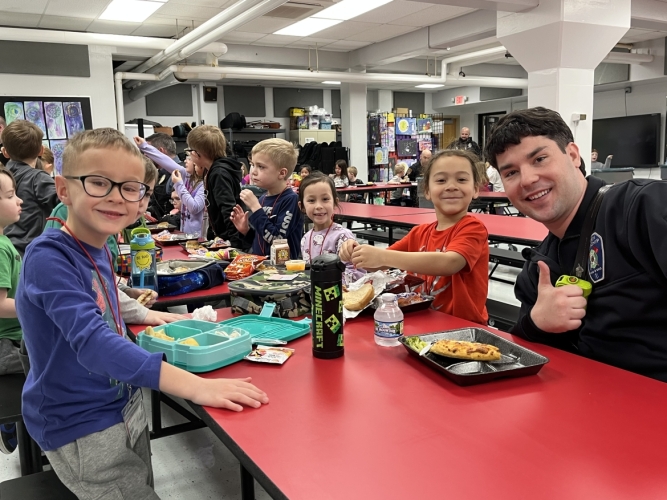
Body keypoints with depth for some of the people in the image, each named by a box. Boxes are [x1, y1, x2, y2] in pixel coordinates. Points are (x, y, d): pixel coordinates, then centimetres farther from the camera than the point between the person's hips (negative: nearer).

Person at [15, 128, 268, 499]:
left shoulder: (99, 250, 0)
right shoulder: (48, 257, -25)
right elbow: (92, 342, -38)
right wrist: (196, 386, -46)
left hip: (125, 407, 8)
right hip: (83, 429, -8)